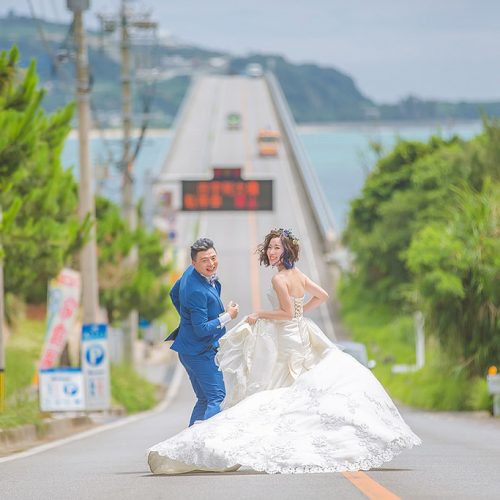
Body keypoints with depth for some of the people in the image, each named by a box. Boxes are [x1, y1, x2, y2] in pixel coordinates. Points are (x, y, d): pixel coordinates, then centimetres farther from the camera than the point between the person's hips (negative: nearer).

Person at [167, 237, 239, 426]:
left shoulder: (191, 271, 0)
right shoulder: (197, 291, -29)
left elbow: (174, 294, 19)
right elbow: (202, 329, -26)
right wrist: (228, 317, -15)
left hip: (191, 350, 10)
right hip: (200, 352, -10)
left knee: (204, 400, 17)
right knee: (216, 397, -9)